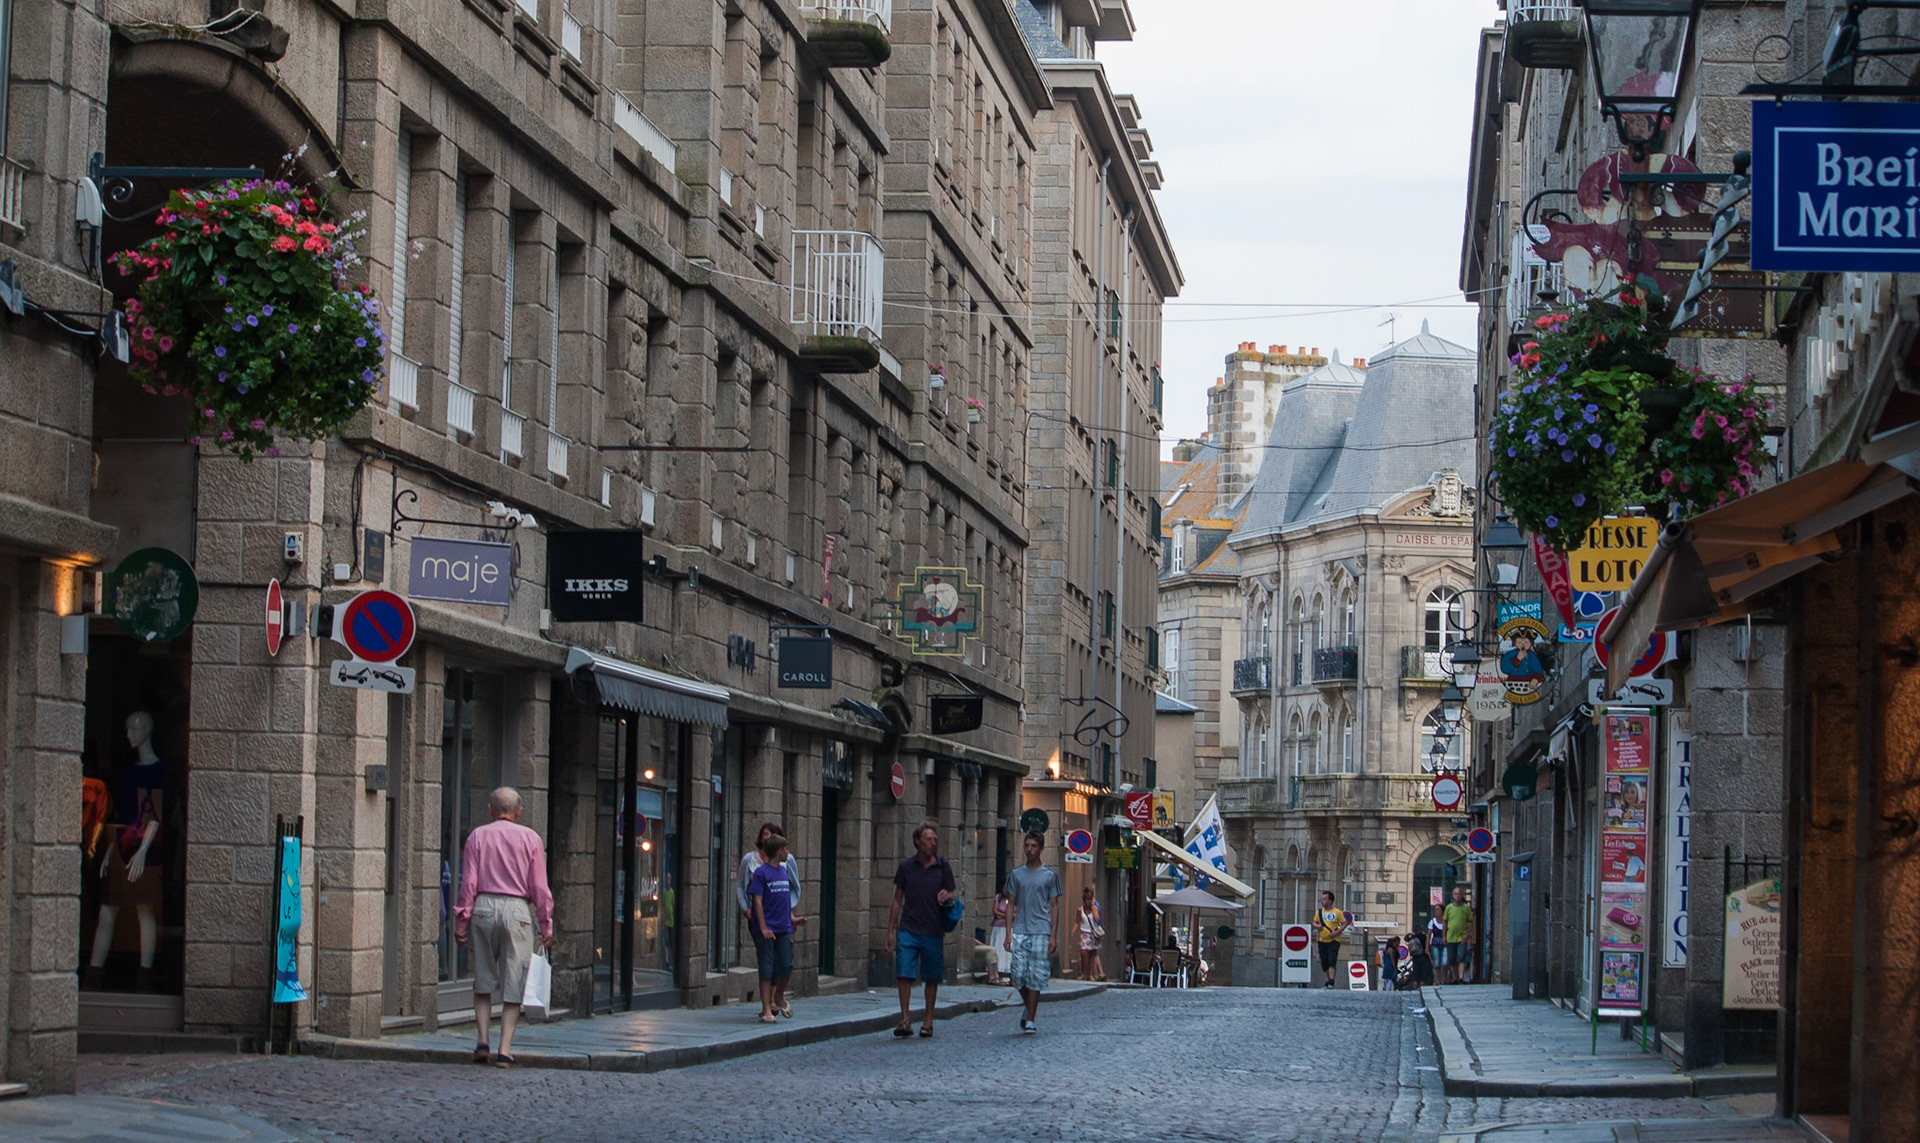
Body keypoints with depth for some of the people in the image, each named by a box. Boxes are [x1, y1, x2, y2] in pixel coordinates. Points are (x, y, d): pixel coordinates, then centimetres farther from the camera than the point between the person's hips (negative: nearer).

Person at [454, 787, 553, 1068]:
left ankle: (483, 1042, 6)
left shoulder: (478, 837, 5)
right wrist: (546, 927, 7)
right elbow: (540, 889, 1)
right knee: (513, 985, 3)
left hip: (484, 907, 1)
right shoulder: (531, 839, 4)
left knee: (483, 981, 14)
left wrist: (461, 922, 5)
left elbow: (468, 883, 0)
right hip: (517, 909, -1)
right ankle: (504, 1051, -1)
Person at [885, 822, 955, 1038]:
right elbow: (897, 900, 10)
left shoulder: (943, 867, 4)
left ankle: (928, 1022, 14)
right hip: (908, 930, 0)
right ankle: (905, 1020, -6)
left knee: (932, 979, 5)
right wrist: (890, 931, 7)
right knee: (904, 975, -9)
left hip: (933, 931, 0)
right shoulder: (906, 867, 5)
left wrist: (947, 896, -16)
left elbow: (950, 896, 10)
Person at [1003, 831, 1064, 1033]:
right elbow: (1011, 905, 12)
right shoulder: (1016, 875, 11)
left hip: (1041, 932, -2)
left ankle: (1030, 1020, -1)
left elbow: (1054, 907, 6)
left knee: (1036, 977, -5)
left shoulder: (1050, 876, 7)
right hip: (1019, 931, 2)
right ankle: (1029, 1008, 22)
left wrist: (1053, 936, -3)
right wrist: (1008, 933, 3)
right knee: (1019, 975, -4)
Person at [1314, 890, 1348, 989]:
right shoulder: (1320, 912, 9)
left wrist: (1337, 932, -16)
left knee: (1331, 961, -16)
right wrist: (1317, 926, -5)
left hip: (1333, 941, -5)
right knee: (1324, 962, 7)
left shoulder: (1337, 912, -4)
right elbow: (1314, 922, 18)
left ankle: (1331, 982, -18)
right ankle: (1328, 980, 20)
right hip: (1322, 940, 5)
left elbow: (1344, 924, -2)